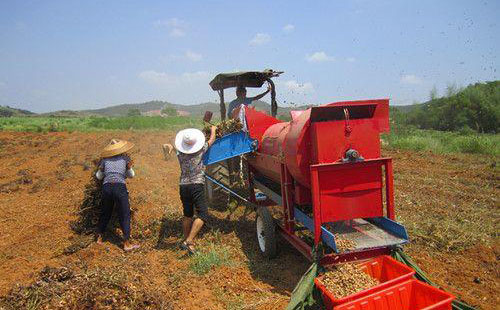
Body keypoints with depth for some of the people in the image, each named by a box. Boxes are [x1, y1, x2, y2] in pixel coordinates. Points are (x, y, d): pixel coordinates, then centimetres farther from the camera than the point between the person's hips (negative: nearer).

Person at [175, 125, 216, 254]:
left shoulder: (180, 154, 5)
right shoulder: (200, 150, -4)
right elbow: (212, 139, 12)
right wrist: (213, 129, 31)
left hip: (183, 186, 5)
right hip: (197, 185, -5)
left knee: (187, 215, 18)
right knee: (202, 214, -5)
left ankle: (185, 240, 27)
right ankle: (189, 241, -17)